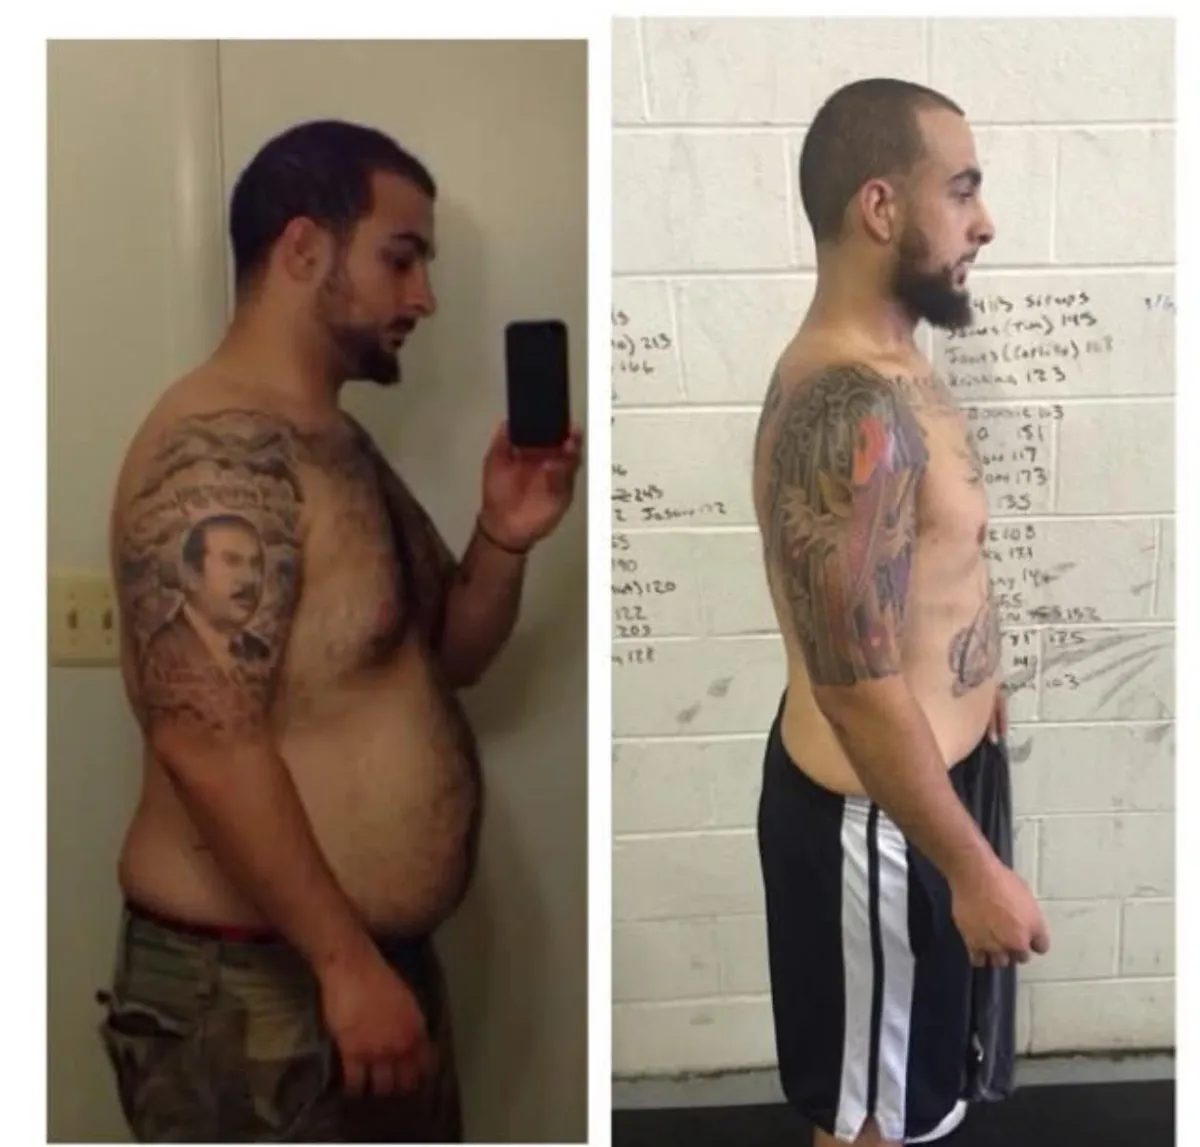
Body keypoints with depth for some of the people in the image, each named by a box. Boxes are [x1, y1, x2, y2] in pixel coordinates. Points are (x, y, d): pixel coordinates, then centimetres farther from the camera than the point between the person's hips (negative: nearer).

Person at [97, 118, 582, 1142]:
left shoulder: (339, 443, 10)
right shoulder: (220, 451, -20)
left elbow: (447, 658, 14)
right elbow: (207, 743, -27)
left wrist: (503, 539, -4)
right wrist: (345, 964, -23)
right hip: (252, 988, -9)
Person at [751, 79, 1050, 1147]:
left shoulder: (881, 365, 4)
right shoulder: (848, 408, -29)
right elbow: (859, 690, -28)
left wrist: (977, 688, 25)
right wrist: (975, 868, -20)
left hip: (924, 771, 10)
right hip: (879, 814, -10)